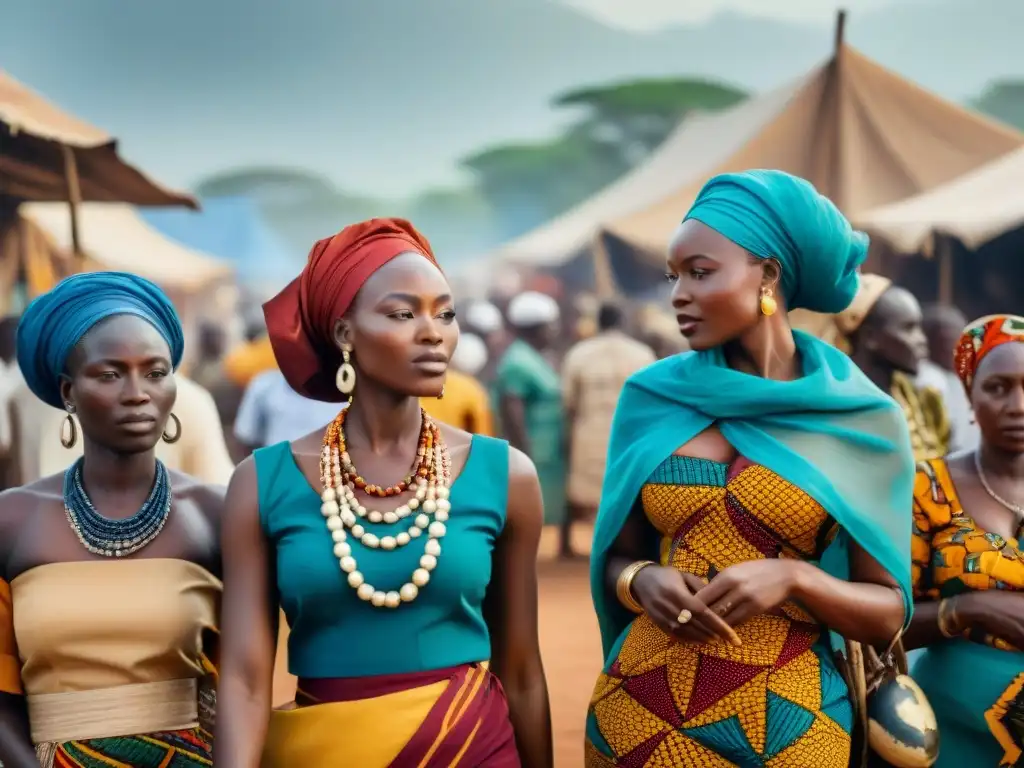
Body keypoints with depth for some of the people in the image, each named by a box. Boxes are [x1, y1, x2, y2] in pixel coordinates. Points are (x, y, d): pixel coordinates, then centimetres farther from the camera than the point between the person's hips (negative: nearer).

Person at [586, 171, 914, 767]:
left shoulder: (863, 421, -4)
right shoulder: (652, 399, 0)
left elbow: (888, 614, -1)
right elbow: (618, 558, 10)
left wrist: (792, 577, -18)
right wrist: (642, 581, -11)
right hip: (641, 709, 2)